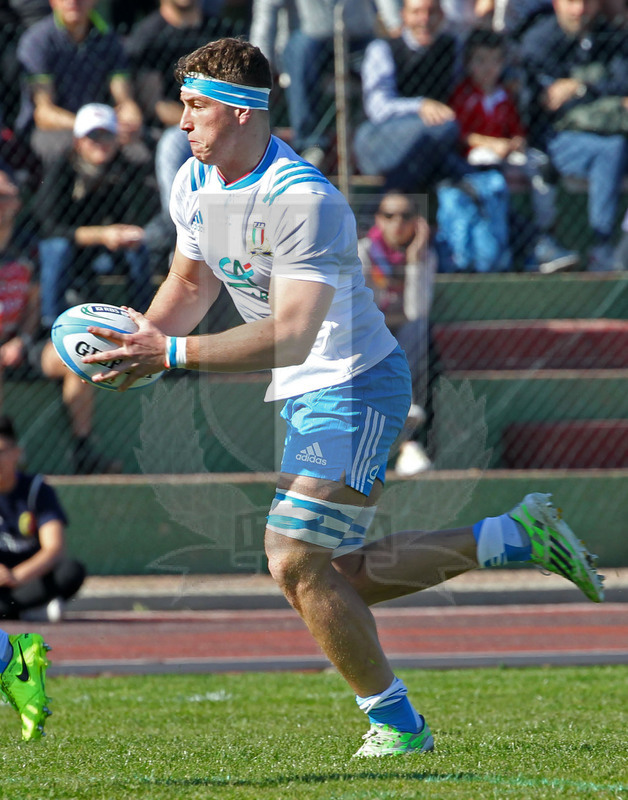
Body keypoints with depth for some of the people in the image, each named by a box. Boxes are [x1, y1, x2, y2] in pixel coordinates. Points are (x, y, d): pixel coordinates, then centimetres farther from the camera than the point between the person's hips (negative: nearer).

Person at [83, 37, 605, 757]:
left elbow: (292, 337, -33)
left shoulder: (306, 202, -26)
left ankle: (396, 723, 0)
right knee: (343, 576, 9)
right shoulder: (192, 184, 1)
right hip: (302, 395, 9)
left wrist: (172, 353, -36)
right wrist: (141, 341, -2)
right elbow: (190, 281, 18)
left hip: (355, 386, -9)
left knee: (297, 563, -16)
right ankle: (515, 536, 21)